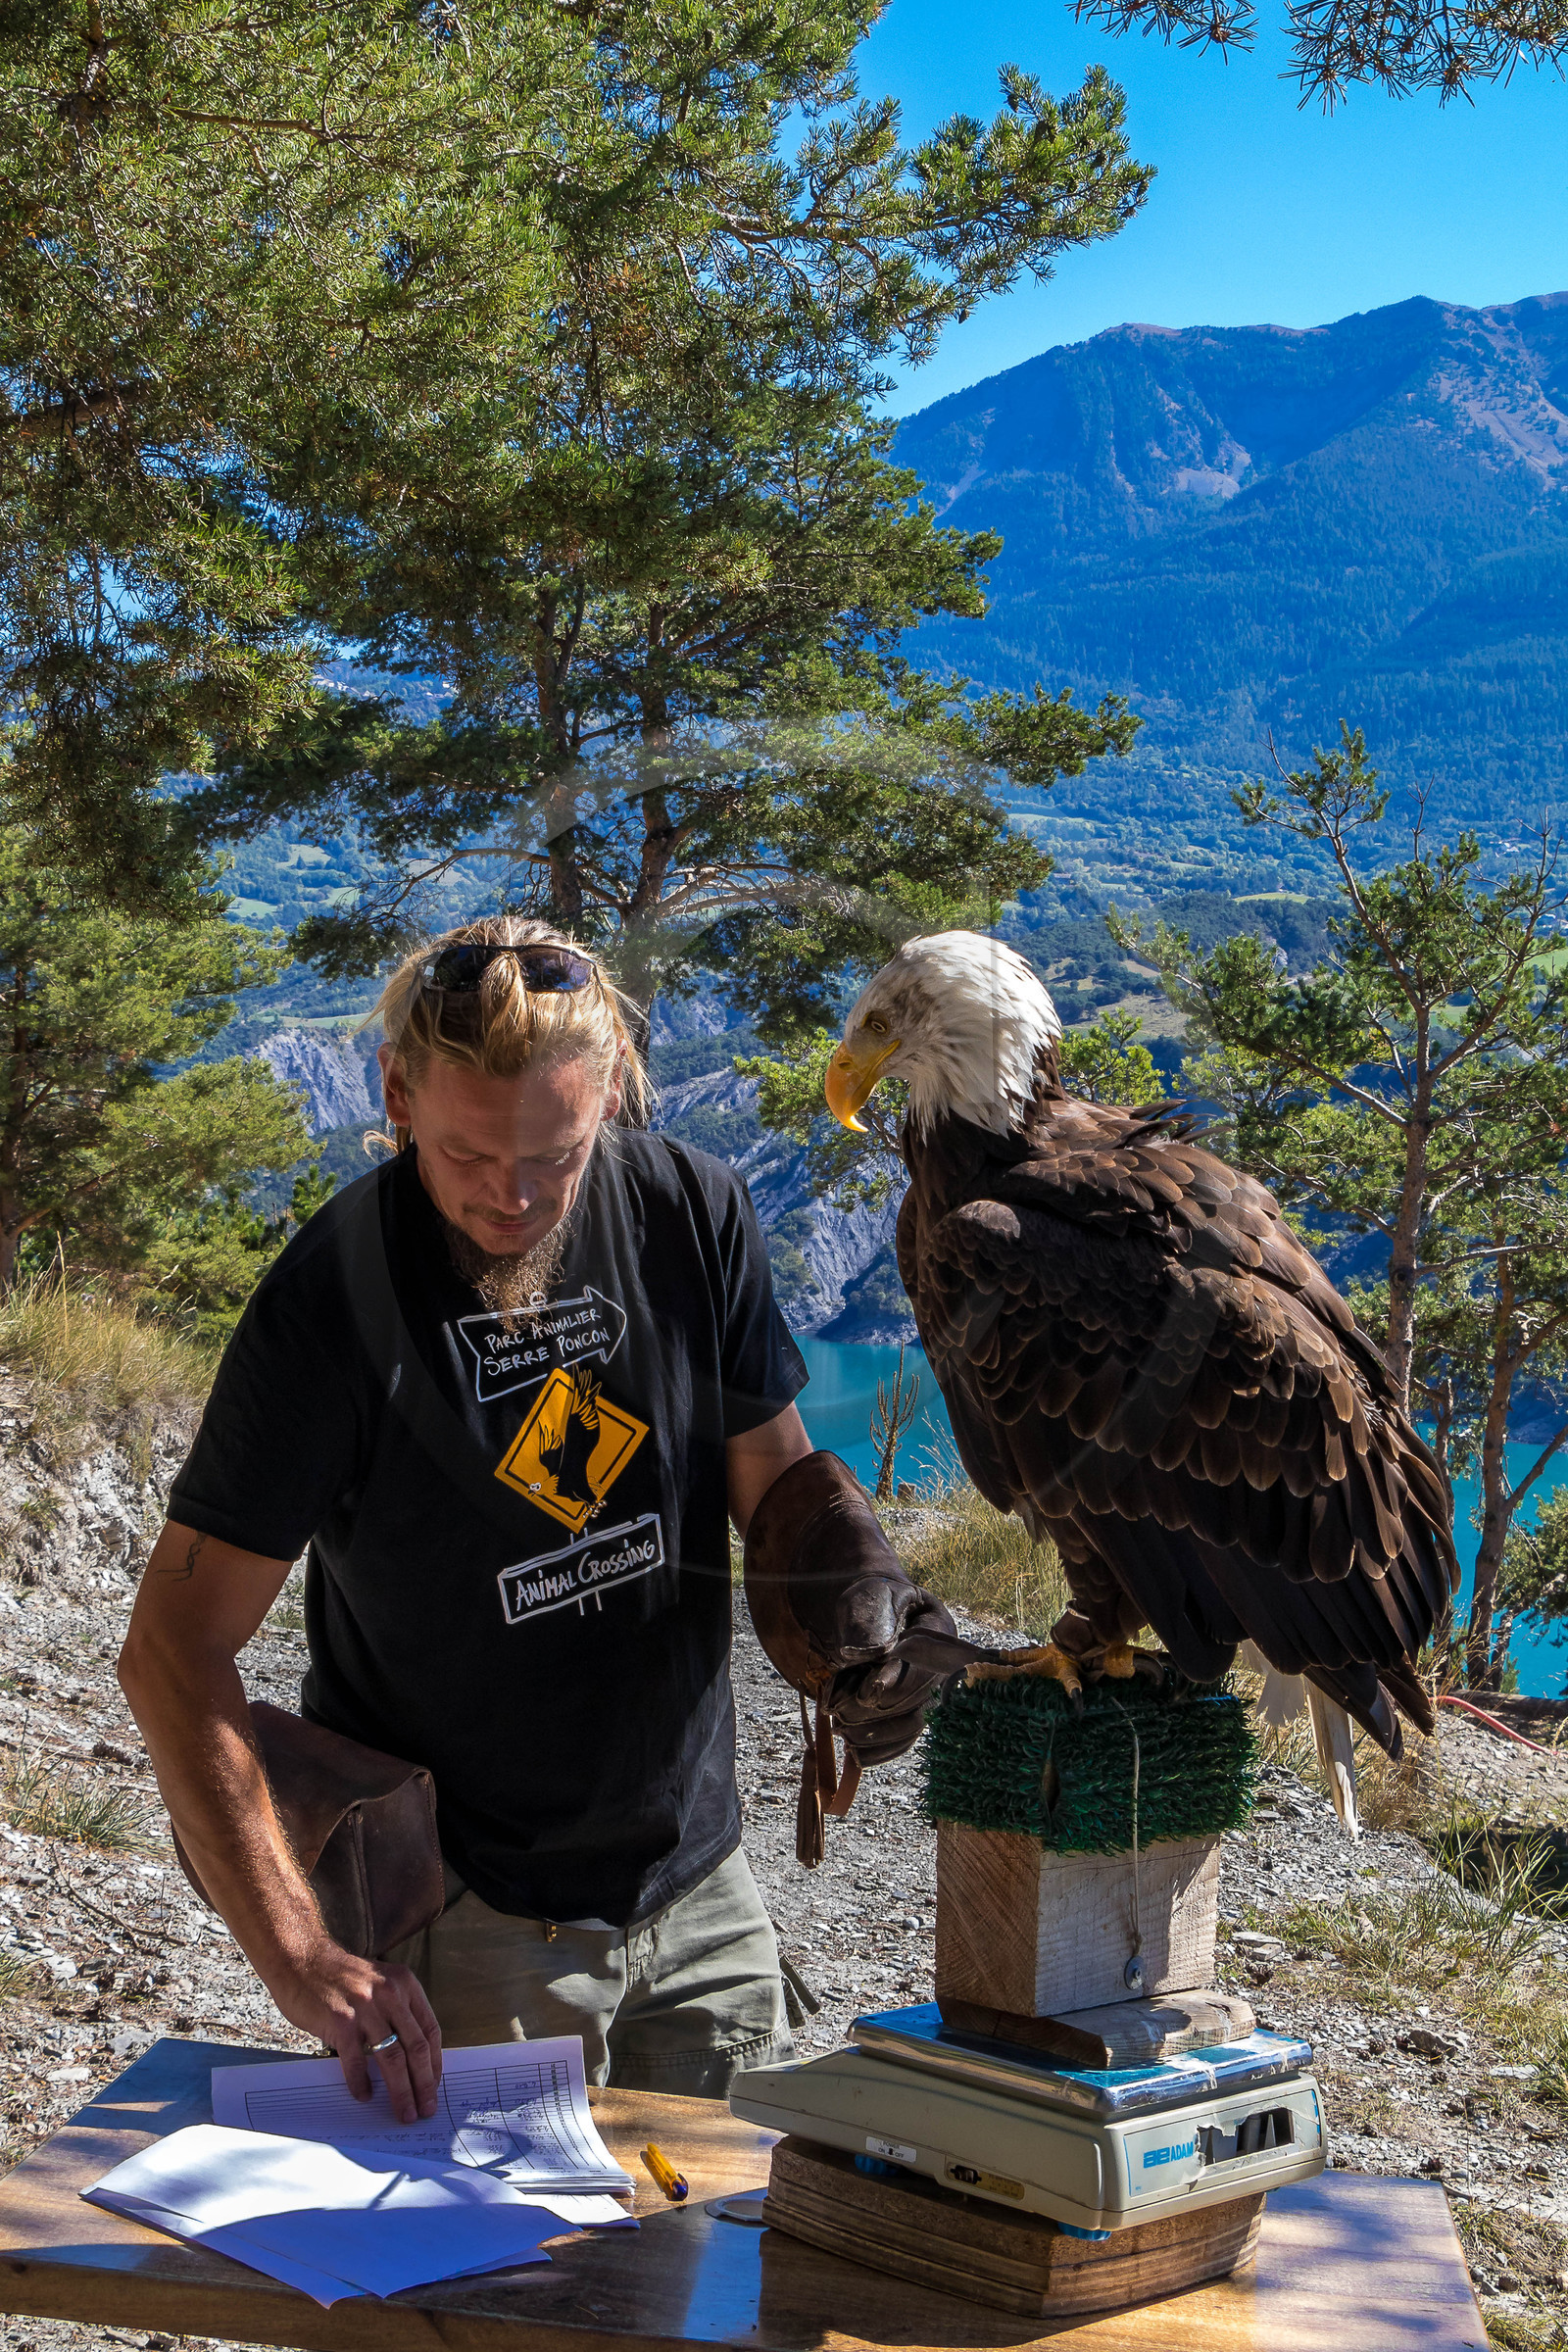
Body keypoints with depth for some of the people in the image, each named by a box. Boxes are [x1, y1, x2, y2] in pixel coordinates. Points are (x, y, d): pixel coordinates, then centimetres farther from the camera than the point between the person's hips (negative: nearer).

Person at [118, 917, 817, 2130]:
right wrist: (297, 1952, -28)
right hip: (464, 1913, -4)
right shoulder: (329, 1299, -19)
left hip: (700, 1883, 4)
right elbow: (175, 1647, -19)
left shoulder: (699, 1215, -8)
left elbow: (779, 1488, 5)